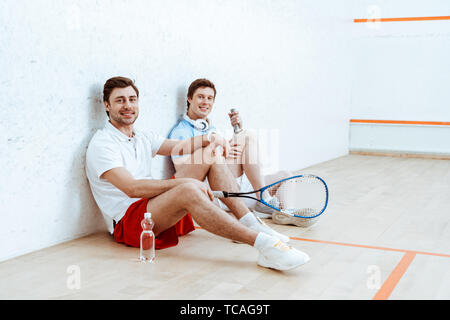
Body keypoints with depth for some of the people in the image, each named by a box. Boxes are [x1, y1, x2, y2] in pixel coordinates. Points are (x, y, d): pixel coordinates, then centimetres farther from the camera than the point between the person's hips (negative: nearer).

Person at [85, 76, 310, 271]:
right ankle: (264, 245, -45)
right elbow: (132, 188, -21)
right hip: (127, 221, -8)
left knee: (213, 156, 0)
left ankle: (248, 223, -14)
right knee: (189, 190, -38)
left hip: (164, 214, 8)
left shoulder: (143, 137, 19)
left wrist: (210, 139, -3)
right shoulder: (102, 143, -8)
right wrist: (183, 182, -26)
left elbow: (180, 146, 20)